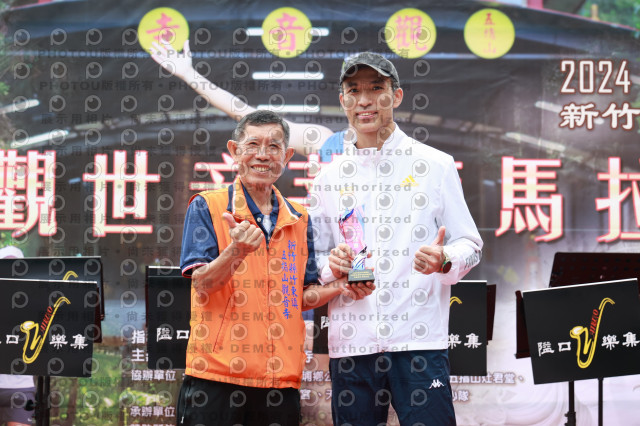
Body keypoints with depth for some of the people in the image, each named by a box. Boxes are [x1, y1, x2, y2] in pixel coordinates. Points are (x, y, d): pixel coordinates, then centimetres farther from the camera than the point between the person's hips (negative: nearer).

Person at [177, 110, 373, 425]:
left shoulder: (298, 220, 14)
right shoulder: (207, 207, 1)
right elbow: (202, 285, -8)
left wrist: (339, 289, -2)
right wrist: (237, 251, -26)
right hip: (216, 373, -4)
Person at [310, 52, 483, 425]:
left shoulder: (436, 165, 6)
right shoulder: (328, 179, 13)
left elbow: (471, 245, 6)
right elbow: (315, 260, 16)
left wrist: (444, 259, -16)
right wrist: (332, 266, -7)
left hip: (420, 340, -2)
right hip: (350, 345, 3)